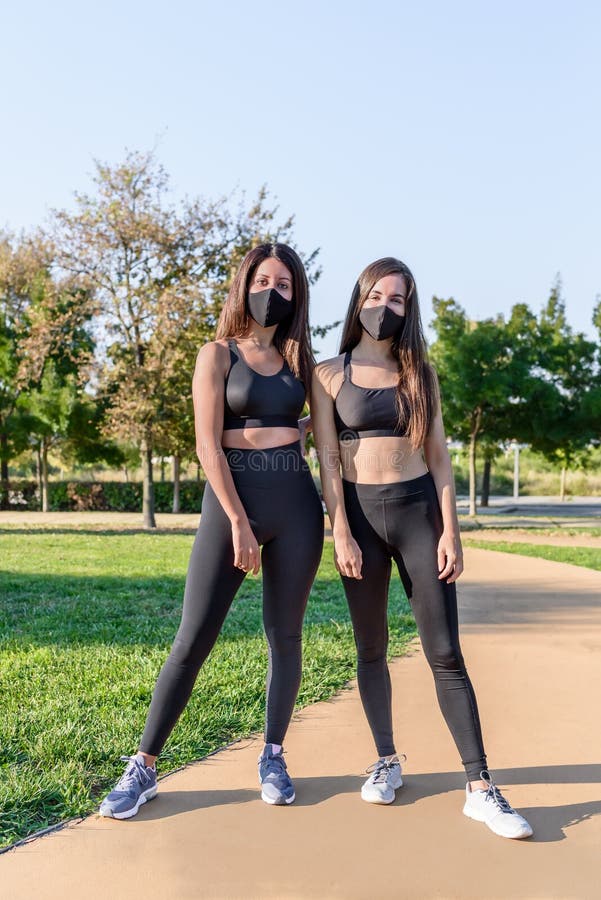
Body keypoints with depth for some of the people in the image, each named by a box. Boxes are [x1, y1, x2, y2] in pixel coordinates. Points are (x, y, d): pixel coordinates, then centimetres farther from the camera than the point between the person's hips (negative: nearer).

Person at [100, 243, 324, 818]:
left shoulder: (299, 359, 13)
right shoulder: (218, 354, 2)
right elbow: (207, 444, -7)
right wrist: (239, 521, -14)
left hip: (296, 500, 4)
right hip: (231, 496, -3)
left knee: (284, 636, 7)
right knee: (194, 637, -3)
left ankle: (273, 758, 23)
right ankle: (143, 768, 9)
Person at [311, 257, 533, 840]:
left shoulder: (420, 373, 9)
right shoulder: (330, 374, 4)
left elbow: (438, 456, 6)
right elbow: (328, 461, -1)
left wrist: (450, 529, -2)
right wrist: (341, 534, -9)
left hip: (418, 510, 1)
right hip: (359, 514, 0)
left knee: (445, 653, -2)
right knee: (371, 648, 8)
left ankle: (480, 789, 2)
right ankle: (387, 762, 26)